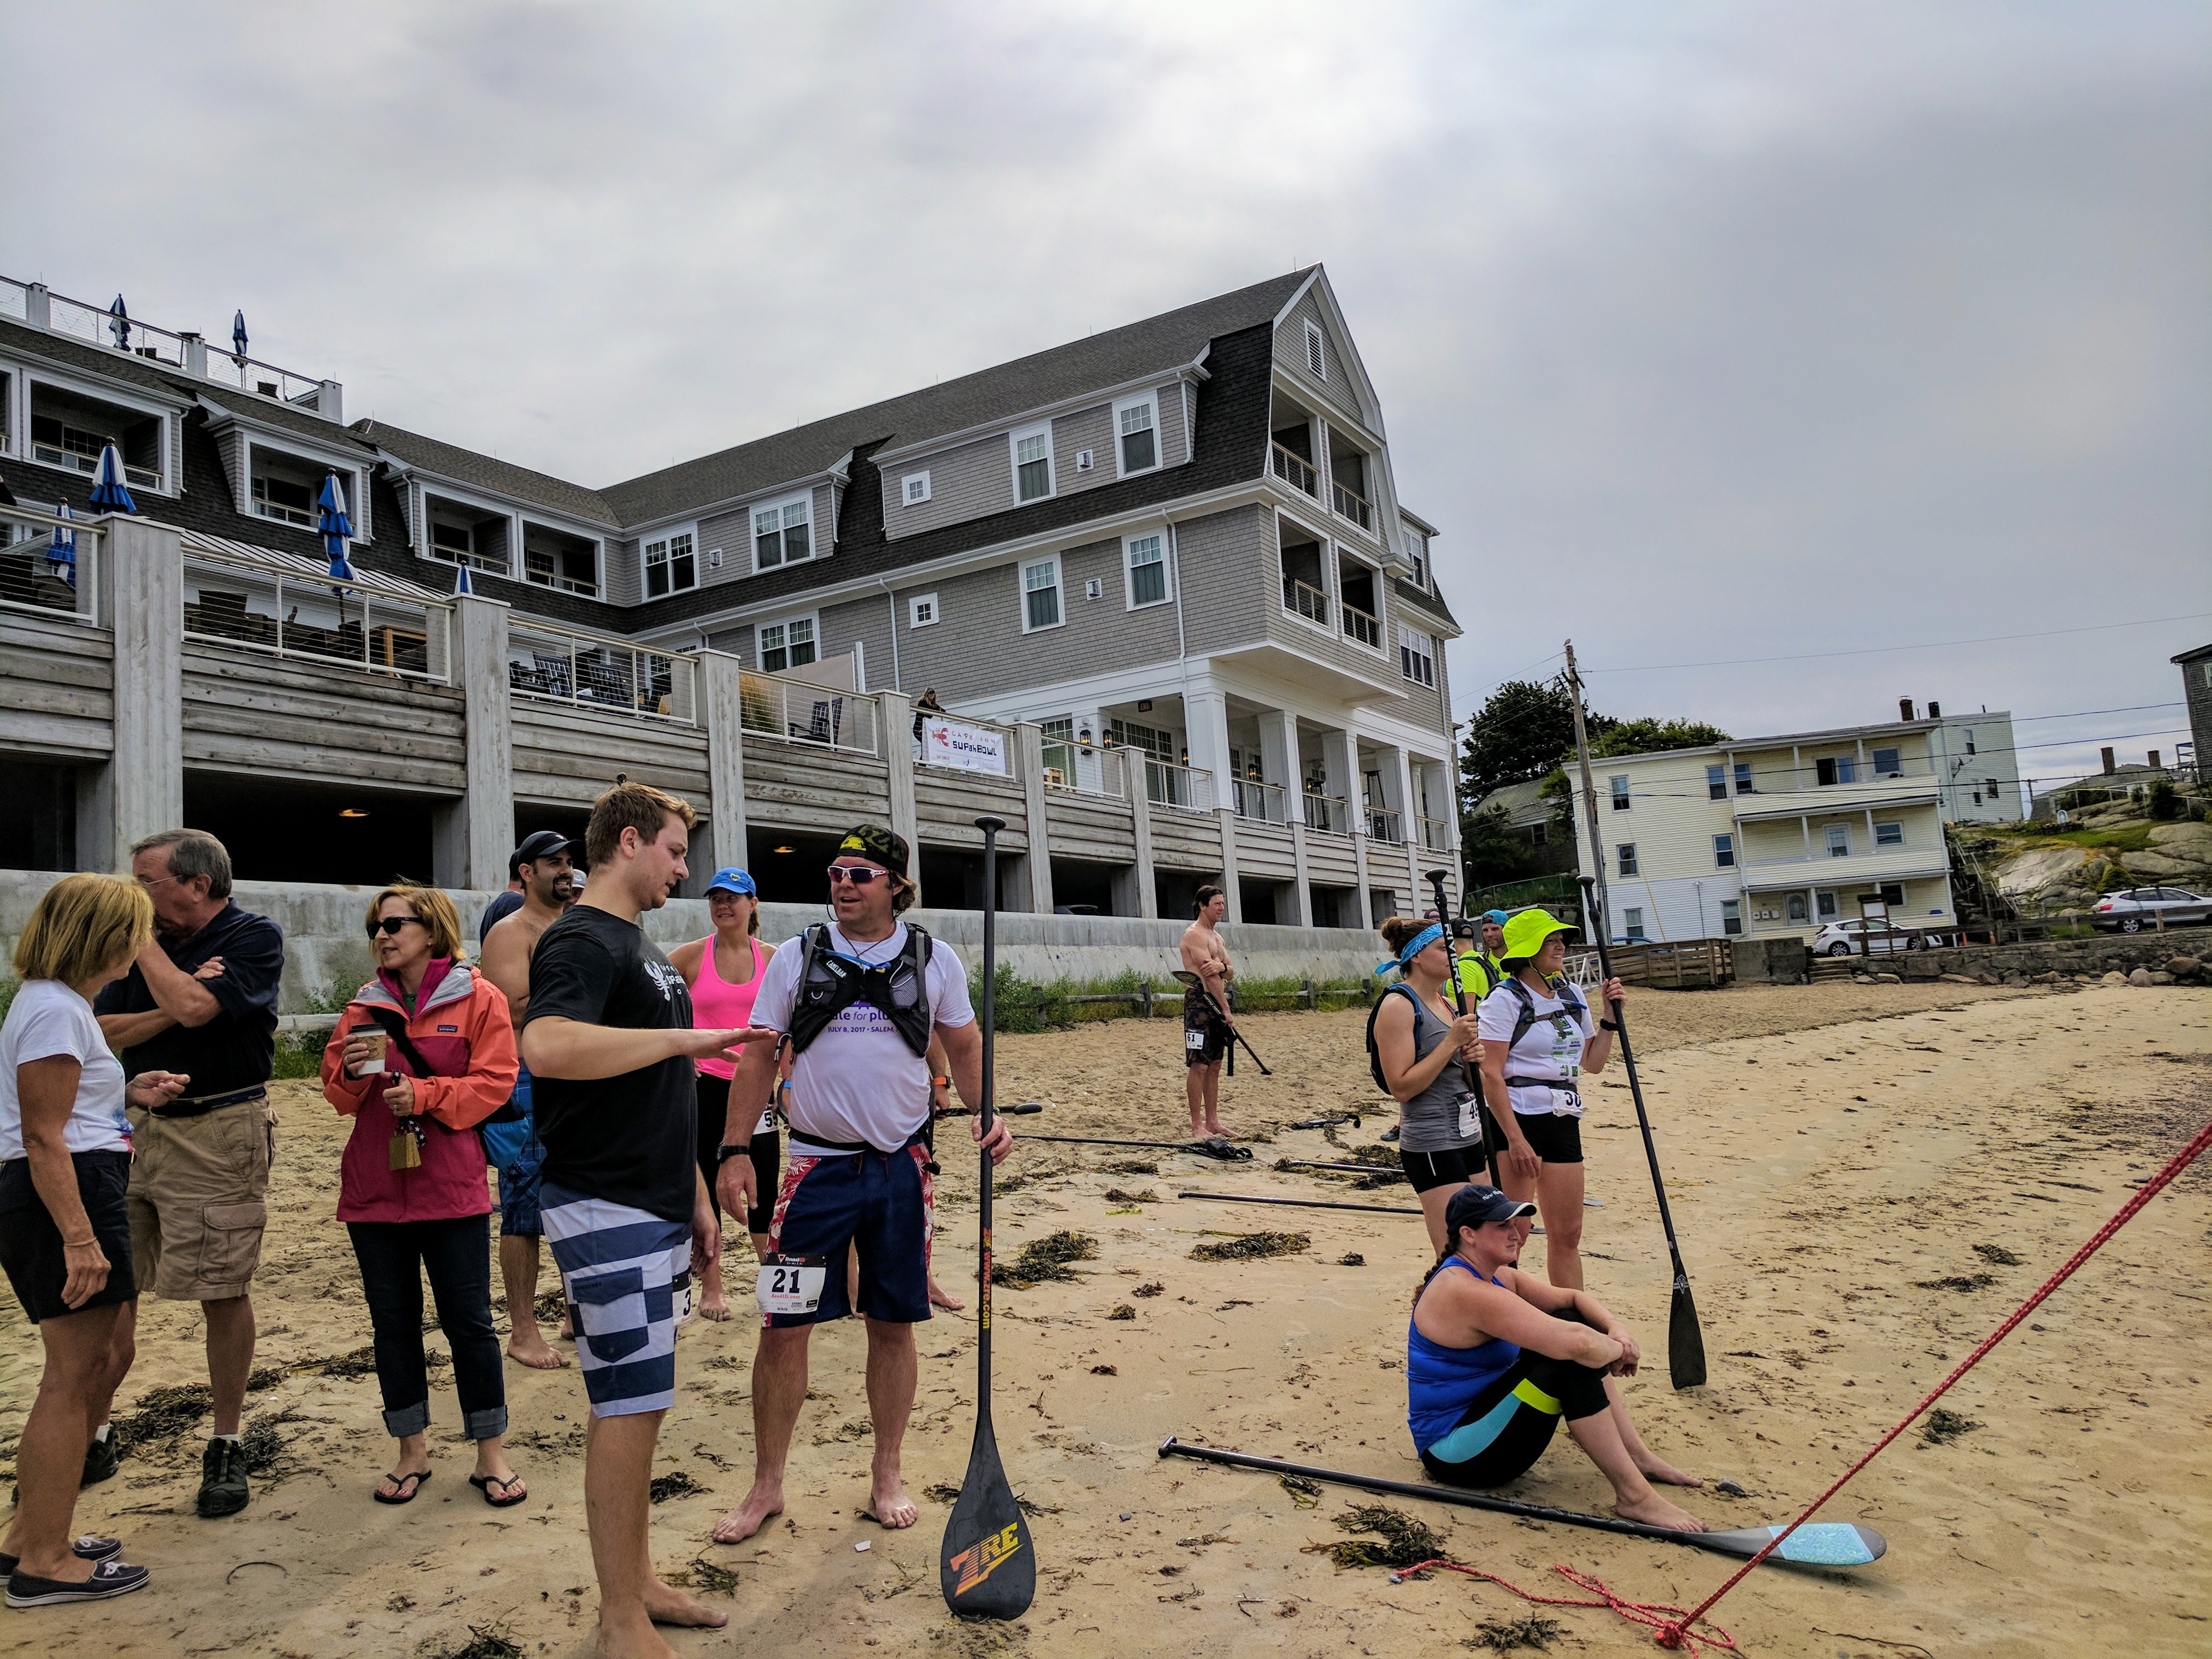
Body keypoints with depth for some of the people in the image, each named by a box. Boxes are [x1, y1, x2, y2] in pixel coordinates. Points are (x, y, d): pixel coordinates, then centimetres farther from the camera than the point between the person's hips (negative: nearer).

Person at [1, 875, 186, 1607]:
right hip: (64, 1197, -11)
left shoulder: (62, 1002, 15)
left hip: (90, 1189, 11)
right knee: (74, 1375, -2)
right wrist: (79, 1239, -24)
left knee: (109, 1356, 18)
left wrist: (127, 1094, 13)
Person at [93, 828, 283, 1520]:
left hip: (219, 1136, -6)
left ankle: (226, 1448, 12)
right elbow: (105, 1032, 5)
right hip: (140, 1127, 6)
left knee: (224, 1293, -1)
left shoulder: (254, 937, -7)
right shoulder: (152, 945, 12)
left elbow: (191, 1007, -21)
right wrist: (172, 1012, -12)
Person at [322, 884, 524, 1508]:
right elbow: (338, 1093, 12)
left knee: (468, 1320, 1)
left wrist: (424, 1093, -18)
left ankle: (491, 1455, 13)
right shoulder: (366, 1006, 11)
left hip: (451, 1187, -4)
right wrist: (353, 1070, -10)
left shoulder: (479, 998, -1)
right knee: (393, 1321, 11)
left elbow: (494, 1082, -7)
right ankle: (413, 1450, 25)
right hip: (373, 1187, 4)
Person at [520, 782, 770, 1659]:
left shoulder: (641, 946, 17)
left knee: (632, 1403, 16)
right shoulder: (582, 940, -14)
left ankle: (638, 1579, 27)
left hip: (655, 1210, 9)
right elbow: (547, 1047, -35)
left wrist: (696, 1195, 21)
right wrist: (688, 1038, -32)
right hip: (606, 1210, -9)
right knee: (630, 1406, -3)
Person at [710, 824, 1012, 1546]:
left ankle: (887, 1477, 25)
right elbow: (758, 1055, 2)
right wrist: (735, 1150, -5)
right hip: (817, 1165, -1)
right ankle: (766, 1486, 17)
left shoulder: (936, 960, 1)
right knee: (784, 1325, -1)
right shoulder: (796, 957, 0)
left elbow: (963, 1046, 10)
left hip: (902, 1166, 1)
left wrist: (987, 1113, -7)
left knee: (894, 1324, 8)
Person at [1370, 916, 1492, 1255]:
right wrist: (1452, 1042, -18)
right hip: (1432, 1146, -9)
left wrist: (1471, 1059, 1)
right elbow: (1401, 1087, -18)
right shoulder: (1398, 1005, -12)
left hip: (1468, 1136, 9)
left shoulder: (1445, 1003, 14)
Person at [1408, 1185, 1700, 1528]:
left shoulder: (1497, 1277, 7)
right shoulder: (1467, 1292, -26)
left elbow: (1574, 1298, 12)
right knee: (1571, 1358, -22)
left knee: (1570, 1321, 7)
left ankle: (1638, 1455, 9)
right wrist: (1621, 1350, -13)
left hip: (1477, 1416, 11)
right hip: (1455, 1454, -10)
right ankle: (1633, 1495, -15)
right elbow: (1575, 1344, -33)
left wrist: (1616, 1330, -7)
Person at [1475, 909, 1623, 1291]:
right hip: (1513, 1120, -7)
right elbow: (1491, 1074, -15)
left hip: (1563, 1120, 7)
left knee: (1567, 1234, 11)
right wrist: (1516, 1139, -20)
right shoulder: (1505, 999, -9)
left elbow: (1592, 1063, 21)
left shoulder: (1572, 996, 14)